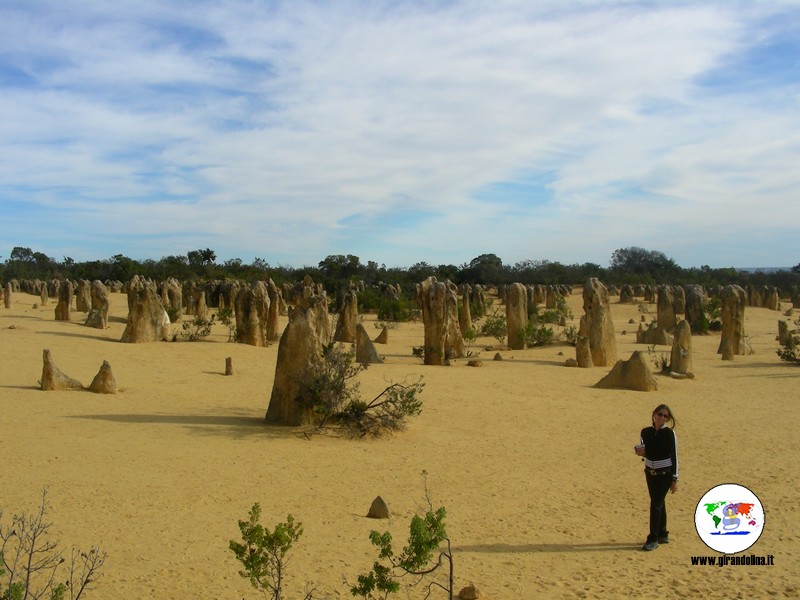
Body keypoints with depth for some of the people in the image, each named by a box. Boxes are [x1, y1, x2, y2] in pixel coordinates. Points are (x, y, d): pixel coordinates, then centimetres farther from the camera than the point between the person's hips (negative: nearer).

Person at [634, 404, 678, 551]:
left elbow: (674, 456, -9)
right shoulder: (646, 432, 0)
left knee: (656, 505, -6)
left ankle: (653, 539, 4)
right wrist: (638, 450, -10)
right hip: (650, 473, 5)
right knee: (659, 504, 15)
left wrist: (675, 479, -10)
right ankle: (663, 535, 29)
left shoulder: (669, 433, -12)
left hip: (665, 474, -5)